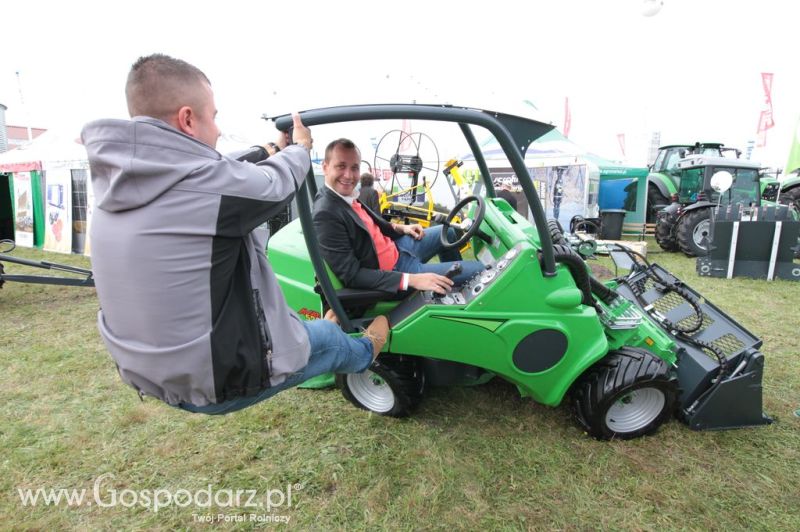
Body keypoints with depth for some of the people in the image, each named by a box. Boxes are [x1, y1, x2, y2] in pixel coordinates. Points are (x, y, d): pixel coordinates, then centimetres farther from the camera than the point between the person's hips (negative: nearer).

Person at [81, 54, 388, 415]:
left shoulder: (116, 181, -5)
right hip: (219, 382, -6)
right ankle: (364, 354, 54)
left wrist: (274, 151, 21)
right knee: (327, 337, 22)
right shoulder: (207, 183, -28)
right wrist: (300, 148, 15)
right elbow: (277, 184, -7)